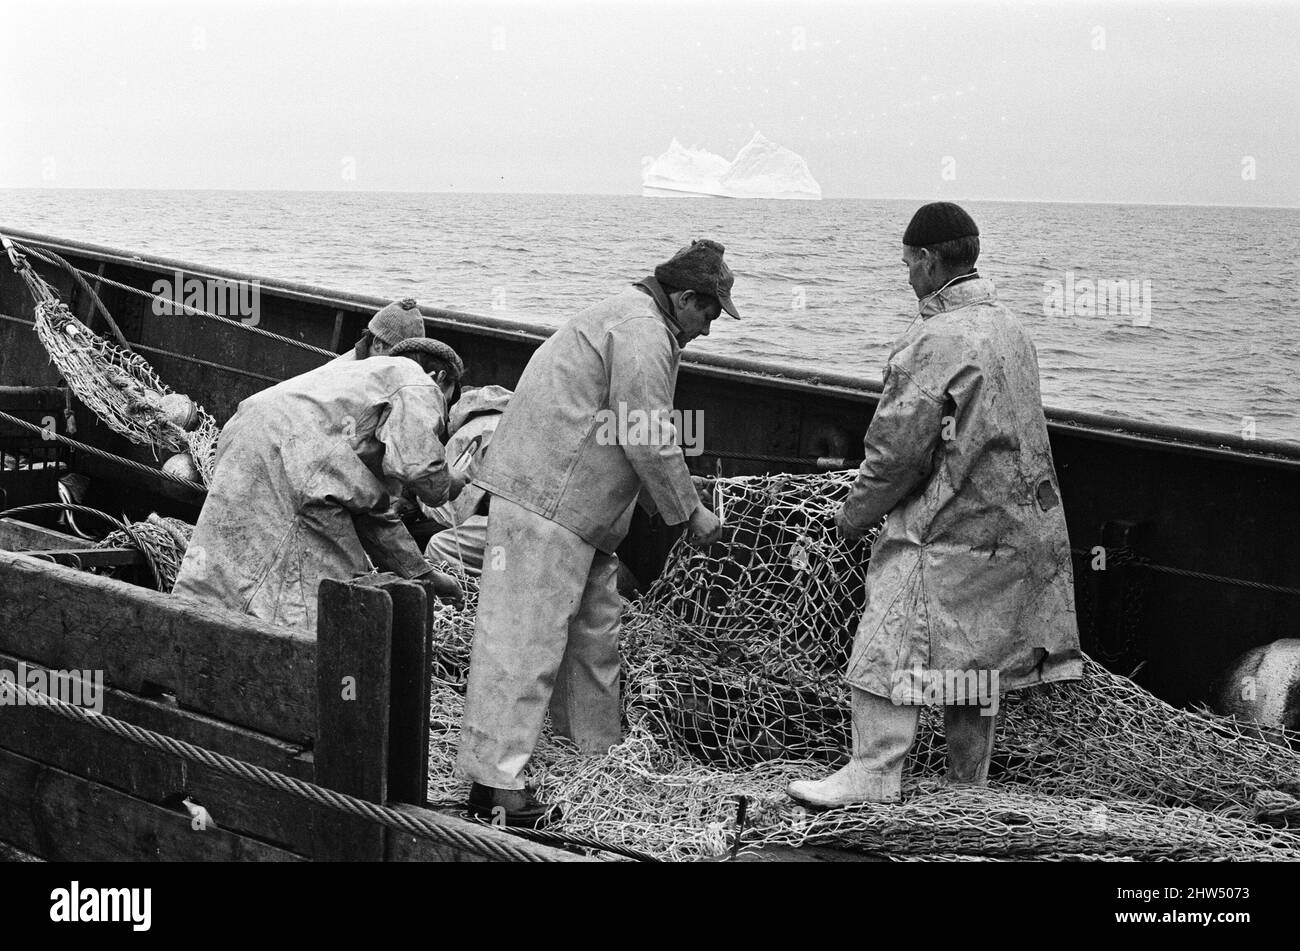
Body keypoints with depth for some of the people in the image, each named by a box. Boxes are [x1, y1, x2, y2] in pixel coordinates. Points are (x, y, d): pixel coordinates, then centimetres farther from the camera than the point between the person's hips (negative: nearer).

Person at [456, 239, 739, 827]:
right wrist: (691, 513, -7)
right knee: (527, 633, -11)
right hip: (546, 498, -11)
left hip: (577, 504, 11)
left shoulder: (629, 317, 19)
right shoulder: (643, 335, -16)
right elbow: (649, 443, -18)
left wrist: (668, 507, 20)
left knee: (594, 624, 17)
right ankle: (494, 783, -12)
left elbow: (638, 438, 23)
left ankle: (596, 750, 29)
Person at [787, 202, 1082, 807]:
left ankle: (873, 776, -6)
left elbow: (899, 446, -18)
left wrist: (856, 513, -4)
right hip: (1012, 523, 9)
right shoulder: (1009, 328, 12)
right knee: (976, 656, 14)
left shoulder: (937, 339, -17)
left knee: (892, 646, -5)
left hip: (944, 529, -9)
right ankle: (968, 786, 20)